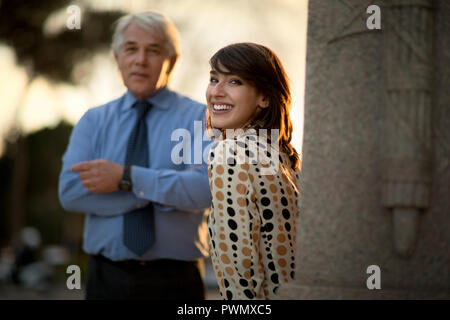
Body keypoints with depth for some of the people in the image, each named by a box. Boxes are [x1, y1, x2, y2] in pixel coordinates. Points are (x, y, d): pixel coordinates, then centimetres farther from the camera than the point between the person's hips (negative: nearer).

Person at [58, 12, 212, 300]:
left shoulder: (199, 118, -2)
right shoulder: (93, 122, 6)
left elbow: (205, 189, -17)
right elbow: (70, 192, -9)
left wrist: (126, 177, -21)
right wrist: (162, 191, -15)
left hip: (174, 283, -2)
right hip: (106, 277, 2)